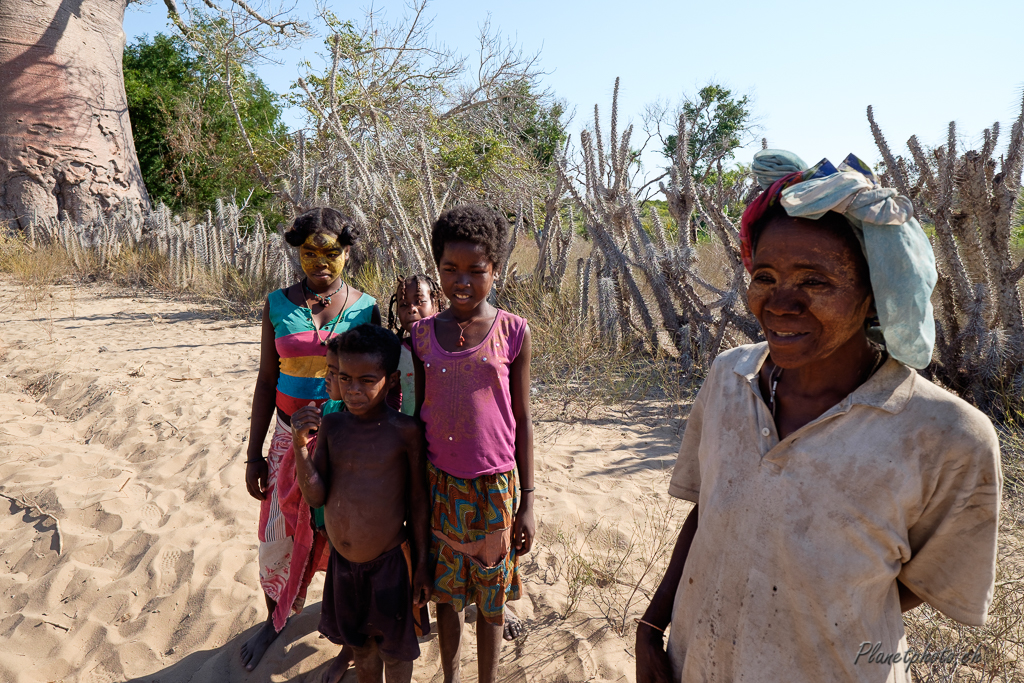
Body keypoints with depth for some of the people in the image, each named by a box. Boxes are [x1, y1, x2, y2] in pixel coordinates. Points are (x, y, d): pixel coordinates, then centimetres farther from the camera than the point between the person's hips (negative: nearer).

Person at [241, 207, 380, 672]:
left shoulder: (367, 309, -4)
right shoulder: (278, 305, -1)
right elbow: (267, 381, 3)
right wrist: (254, 453, 3)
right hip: (291, 438, 2)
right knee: (278, 536, 12)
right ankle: (275, 619, 41)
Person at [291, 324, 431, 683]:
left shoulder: (405, 431, -16)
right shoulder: (331, 424, -5)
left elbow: (417, 502, -8)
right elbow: (315, 496, -7)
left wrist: (422, 566, -4)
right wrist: (300, 445, -21)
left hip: (389, 562, -4)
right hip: (341, 560, 4)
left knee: (394, 648, 17)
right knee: (362, 644, 25)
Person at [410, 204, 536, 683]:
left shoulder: (512, 332, -7)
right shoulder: (423, 333, -1)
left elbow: (522, 420, -2)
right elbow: (417, 414, 6)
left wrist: (527, 501, -1)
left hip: (494, 486, -2)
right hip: (438, 485, 2)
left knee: (490, 597, 13)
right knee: (446, 591, 18)